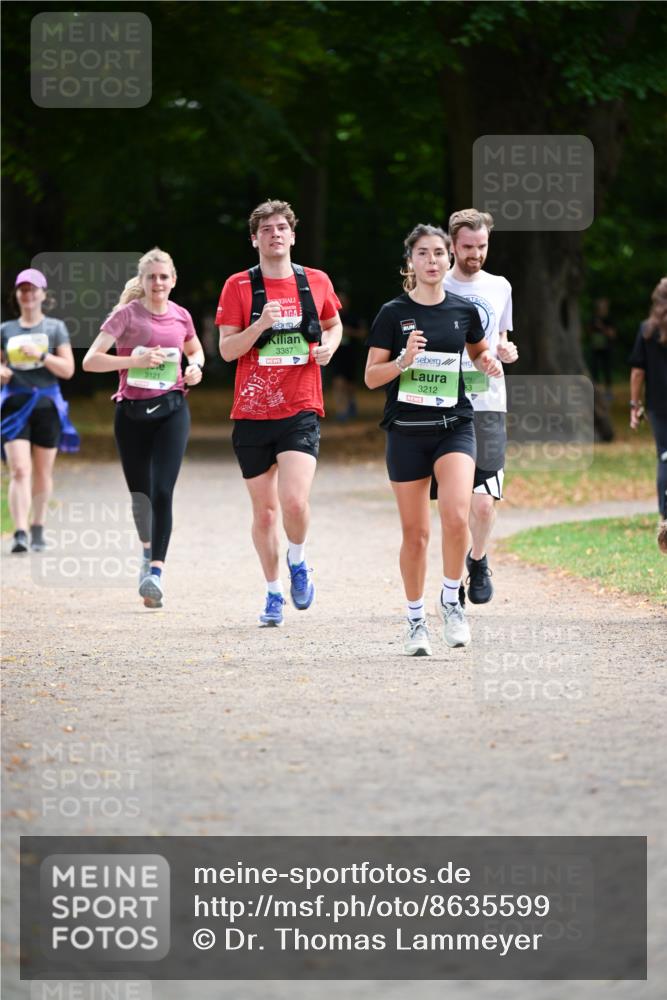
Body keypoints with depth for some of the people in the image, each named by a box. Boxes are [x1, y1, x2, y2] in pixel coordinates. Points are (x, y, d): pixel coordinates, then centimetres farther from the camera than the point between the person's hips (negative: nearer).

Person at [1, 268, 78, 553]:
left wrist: (41, 355, -15)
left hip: (47, 404, 0)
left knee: (43, 472, 7)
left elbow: (68, 369, -1)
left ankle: (38, 527, 25)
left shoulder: (55, 328, 5)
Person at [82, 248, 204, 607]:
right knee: (140, 494, 9)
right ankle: (147, 549, 39)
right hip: (132, 413, -1)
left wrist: (195, 367, 2)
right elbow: (90, 361, -14)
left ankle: (155, 571, -19)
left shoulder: (180, 316, 4)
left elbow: (195, 350, 25)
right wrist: (136, 360, -25)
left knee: (162, 491, -15)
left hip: (171, 410, 1)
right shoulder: (127, 315, -7)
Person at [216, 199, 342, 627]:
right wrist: (260, 324, -20)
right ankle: (274, 593, 23)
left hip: (301, 411, 0)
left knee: (294, 499, -19)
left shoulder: (316, 282, 5)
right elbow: (226, 349, -4)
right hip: (252, 412, 0)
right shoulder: (239, 287, 0)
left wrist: (329, 346, 1)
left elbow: (333, 325, 23)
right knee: (264, 511, 7)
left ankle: (298, 562, 11)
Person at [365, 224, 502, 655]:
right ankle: (416, 620, 19)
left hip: (454, 426, 1)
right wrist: (403, 361, -20)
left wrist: (489, 361, 0)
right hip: (406, 432, -1)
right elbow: (371, 377, -2)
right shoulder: (394, 313, -3)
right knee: (415, 533, 3)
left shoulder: (464, 311, 3)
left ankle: (451, 600, 1)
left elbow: (479, 350, 23)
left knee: (456, 516, -21)